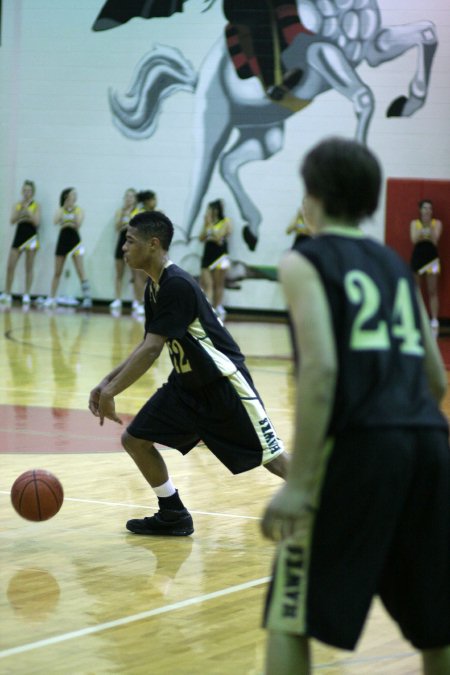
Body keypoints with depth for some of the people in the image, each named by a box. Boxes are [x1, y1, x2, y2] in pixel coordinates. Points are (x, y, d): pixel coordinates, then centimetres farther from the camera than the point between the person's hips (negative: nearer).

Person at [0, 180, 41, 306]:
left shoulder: (36, 206, 0)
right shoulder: (17, 205, 7)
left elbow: (36, 222, -12)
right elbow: (12, 221, -3)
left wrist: (27, 210, -15)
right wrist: (20, 209, -15)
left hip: (31, 236, -3)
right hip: (19, 235, 3)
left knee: (29, 268, 1)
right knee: (10, 266, -1)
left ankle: (26, 295, 5)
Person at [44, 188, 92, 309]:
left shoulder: (79, 210, -1)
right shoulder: (61, 210, 4)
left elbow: (78, 224, -16)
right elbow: (55, 221, -15)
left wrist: (73, 209, -17)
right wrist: (65, 207, -16)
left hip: (75, 241, -2)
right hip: (63, 240, 2)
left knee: (81, 271, -11)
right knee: (57, 272, 9)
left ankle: (87, 298, -14)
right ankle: (52, 298, 19)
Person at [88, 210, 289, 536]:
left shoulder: (177, 285, -24)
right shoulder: (155, 286, 5)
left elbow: (152, 350, -28)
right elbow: (148, 346, 13)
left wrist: (110, 392, -24)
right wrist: (107, 381, 5)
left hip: (223, 383, -9)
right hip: (187, 384, 9)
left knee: (271, 456, -7)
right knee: (135, 439, 4)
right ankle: (173, 516, 16)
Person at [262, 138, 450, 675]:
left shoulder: (305, 263, 4)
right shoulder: (397, 266, 22)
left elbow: (320, 369, -11)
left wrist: (298, 483, -13)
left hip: (357, 446, -6)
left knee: (291, 619, 4)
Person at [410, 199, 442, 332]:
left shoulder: (437, 223, 0)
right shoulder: (414, 223, 4)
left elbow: (435, 240, -11)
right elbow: (414, 240, -10)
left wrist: (429, 227, -20)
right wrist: (423, 229, -19)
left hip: (432, 257, -1)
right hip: (417, 257, 2)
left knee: (432, 292, -3)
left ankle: (434, 322, -4)